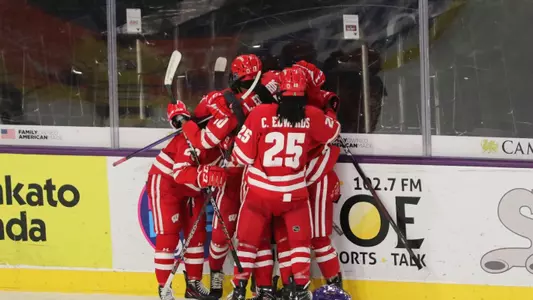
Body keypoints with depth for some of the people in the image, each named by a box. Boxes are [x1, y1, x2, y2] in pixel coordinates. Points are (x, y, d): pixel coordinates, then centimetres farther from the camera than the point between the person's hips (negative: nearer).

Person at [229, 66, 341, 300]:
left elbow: (242, 155, -9)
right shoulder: (312, 116, -8)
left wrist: (234, 160, 14)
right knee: (300, 240, 15)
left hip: (259, 191, 0)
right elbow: (333, 133, 14)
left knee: (249, 239, 13)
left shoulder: (260, 114, -14)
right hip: (294, 193, 0)